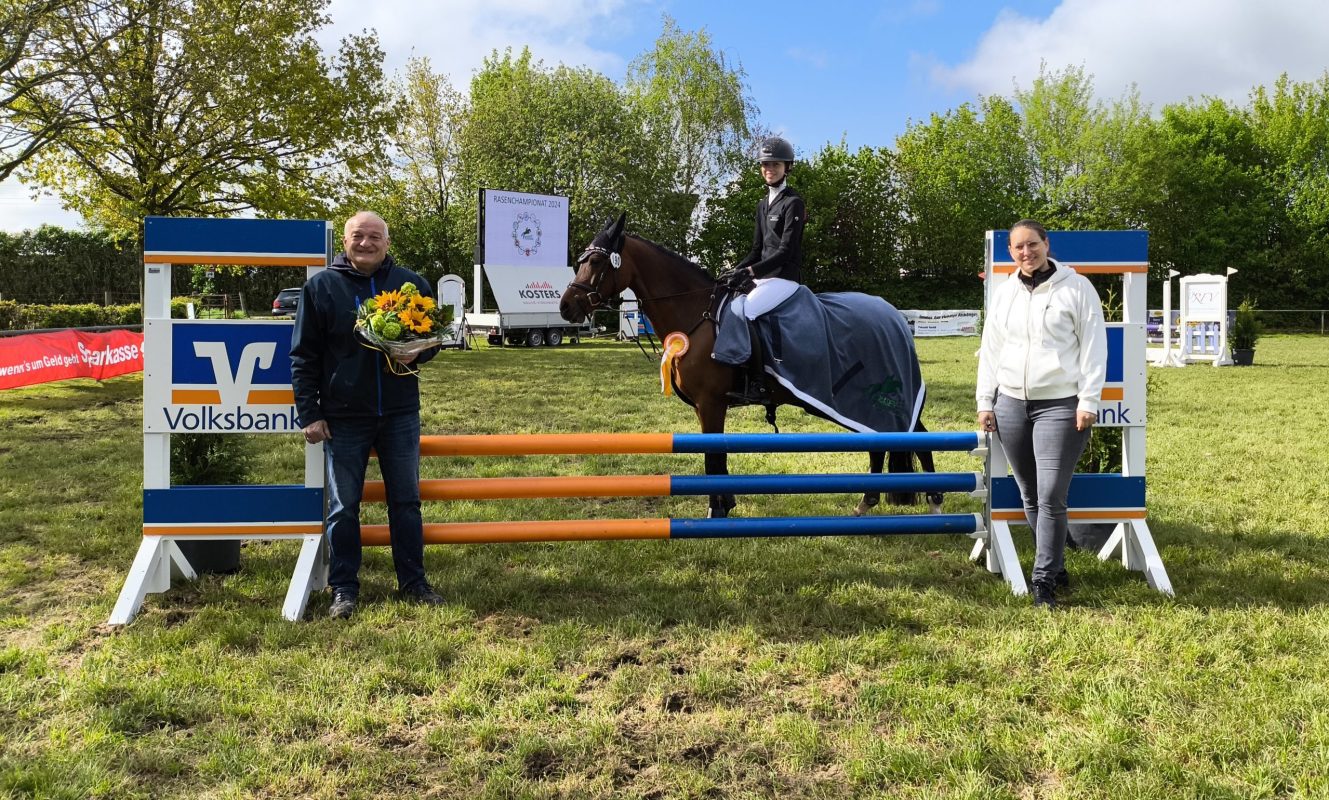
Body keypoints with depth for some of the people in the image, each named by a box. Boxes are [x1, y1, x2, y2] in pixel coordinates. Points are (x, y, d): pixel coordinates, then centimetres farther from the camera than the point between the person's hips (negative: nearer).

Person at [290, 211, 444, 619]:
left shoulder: (411, 283, 4)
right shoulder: (321, 286, -1)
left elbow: (432, 336, 14)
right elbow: (304, 356, 0)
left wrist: (416, 352, -10)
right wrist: (309, 414, -5)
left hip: (400, 415, 2)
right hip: (342, 417, -2)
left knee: (406, 501, 9)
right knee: (343, 507, 5)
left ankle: (413, 582, 20)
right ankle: (344, 589, 16)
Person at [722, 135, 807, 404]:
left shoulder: (793, 203, -8)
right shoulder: (763, 204, 17)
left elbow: (786, 251, -16)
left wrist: (749, 272, -24)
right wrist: (735, 271, 0)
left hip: (785, 277, -9)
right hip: (763, 277, 9)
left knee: (739, 311, -29)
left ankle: (756, 386, -30)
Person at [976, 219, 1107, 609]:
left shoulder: (1076, 288, -1)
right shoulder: (1003, 293, 12)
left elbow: (1093, 348, -3)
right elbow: (990, 350, 14)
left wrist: (1088, 402, -8)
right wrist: (985, 402, 10)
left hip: (1060, 406, -5)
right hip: (1010, 405, 5)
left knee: (1051, 496, -9)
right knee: (1030, 497, 9)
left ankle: (1045, 580, 0)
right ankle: (1055, 566, 23)